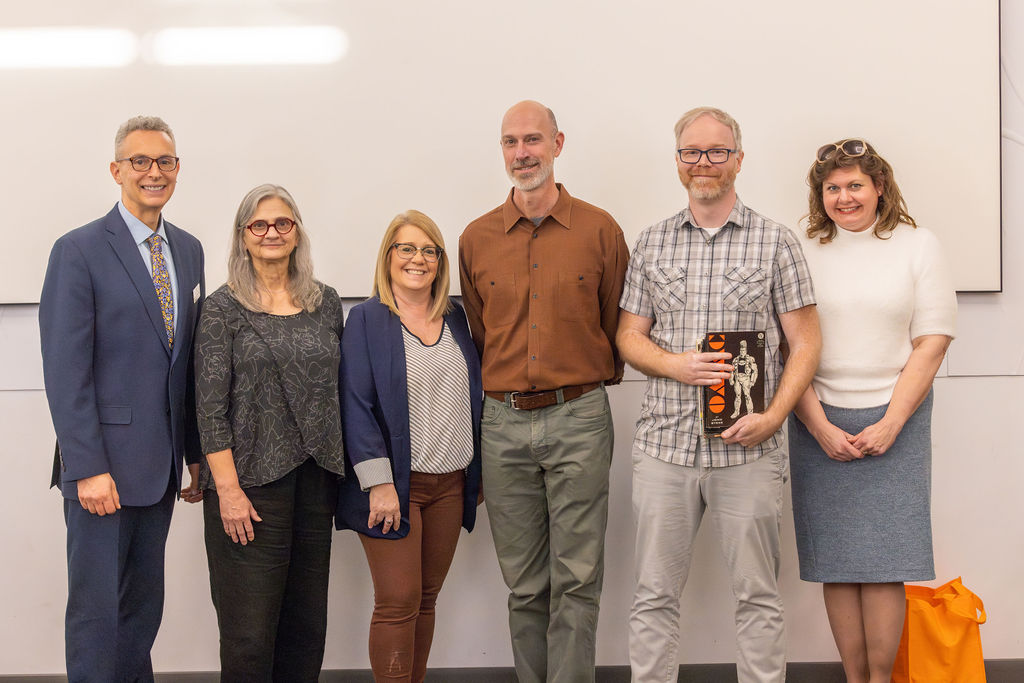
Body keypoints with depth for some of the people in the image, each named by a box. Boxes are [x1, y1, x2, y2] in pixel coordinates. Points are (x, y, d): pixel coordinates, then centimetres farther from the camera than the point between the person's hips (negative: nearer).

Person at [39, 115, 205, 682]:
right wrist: (88, 468, -17)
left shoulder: (188, 250, 11)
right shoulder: (80, 251, -8)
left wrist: (196, 452, 11)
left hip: (161, 463, 6)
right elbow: (65, 369, -12)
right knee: (96, 606, 1)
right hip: (103, 465, -6)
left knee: (145, 603, 14)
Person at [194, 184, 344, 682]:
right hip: (250, 479, -4)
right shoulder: (222, 309, -3)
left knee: (308, 622, 9)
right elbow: (210, 407, -7)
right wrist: (228, 489, -13)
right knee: (250, 628, -2)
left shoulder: (326, 303, 10)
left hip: (316, 477, 4)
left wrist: (342, 468, 9)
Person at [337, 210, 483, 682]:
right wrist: (378, 482, -16)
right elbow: (357, 406, -9)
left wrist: (478, 472, 14)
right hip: (394, 483, -5)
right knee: (398, 603, -6)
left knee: (426, 598, 10)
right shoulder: (367, 319, -4)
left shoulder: (455, 318, 12)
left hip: (450, 483, 5)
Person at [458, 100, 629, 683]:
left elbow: (618, 326, 8)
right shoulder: (476, 239, 7)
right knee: (524, 584, 9)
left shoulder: (600, 230, 0)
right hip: (504, 422, 3)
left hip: (579, 419, -2)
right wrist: (506, 390, 12)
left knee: (576, 579, -1)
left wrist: (588, 384, 8)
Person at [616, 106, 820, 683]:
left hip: (748, 448, -2)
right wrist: (673, 364, -9)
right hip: (664, 442, 2)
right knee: (655, 593, 7)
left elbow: (806, 341, 0)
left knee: (758, 594, 5)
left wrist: (773, 416, -13)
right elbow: (629, 336, 12)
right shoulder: (652, 243, 11)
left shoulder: (776, 241, 3)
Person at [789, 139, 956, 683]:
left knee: (885, 558, -4)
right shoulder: (803, 252, 6)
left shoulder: (917, 246, 5)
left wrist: (890, 424, -9)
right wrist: (820, 428, -8)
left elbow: (931, 342, 0)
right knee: (835, 560, 1)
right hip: (819, 423, 1)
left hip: (894, 421, -1)